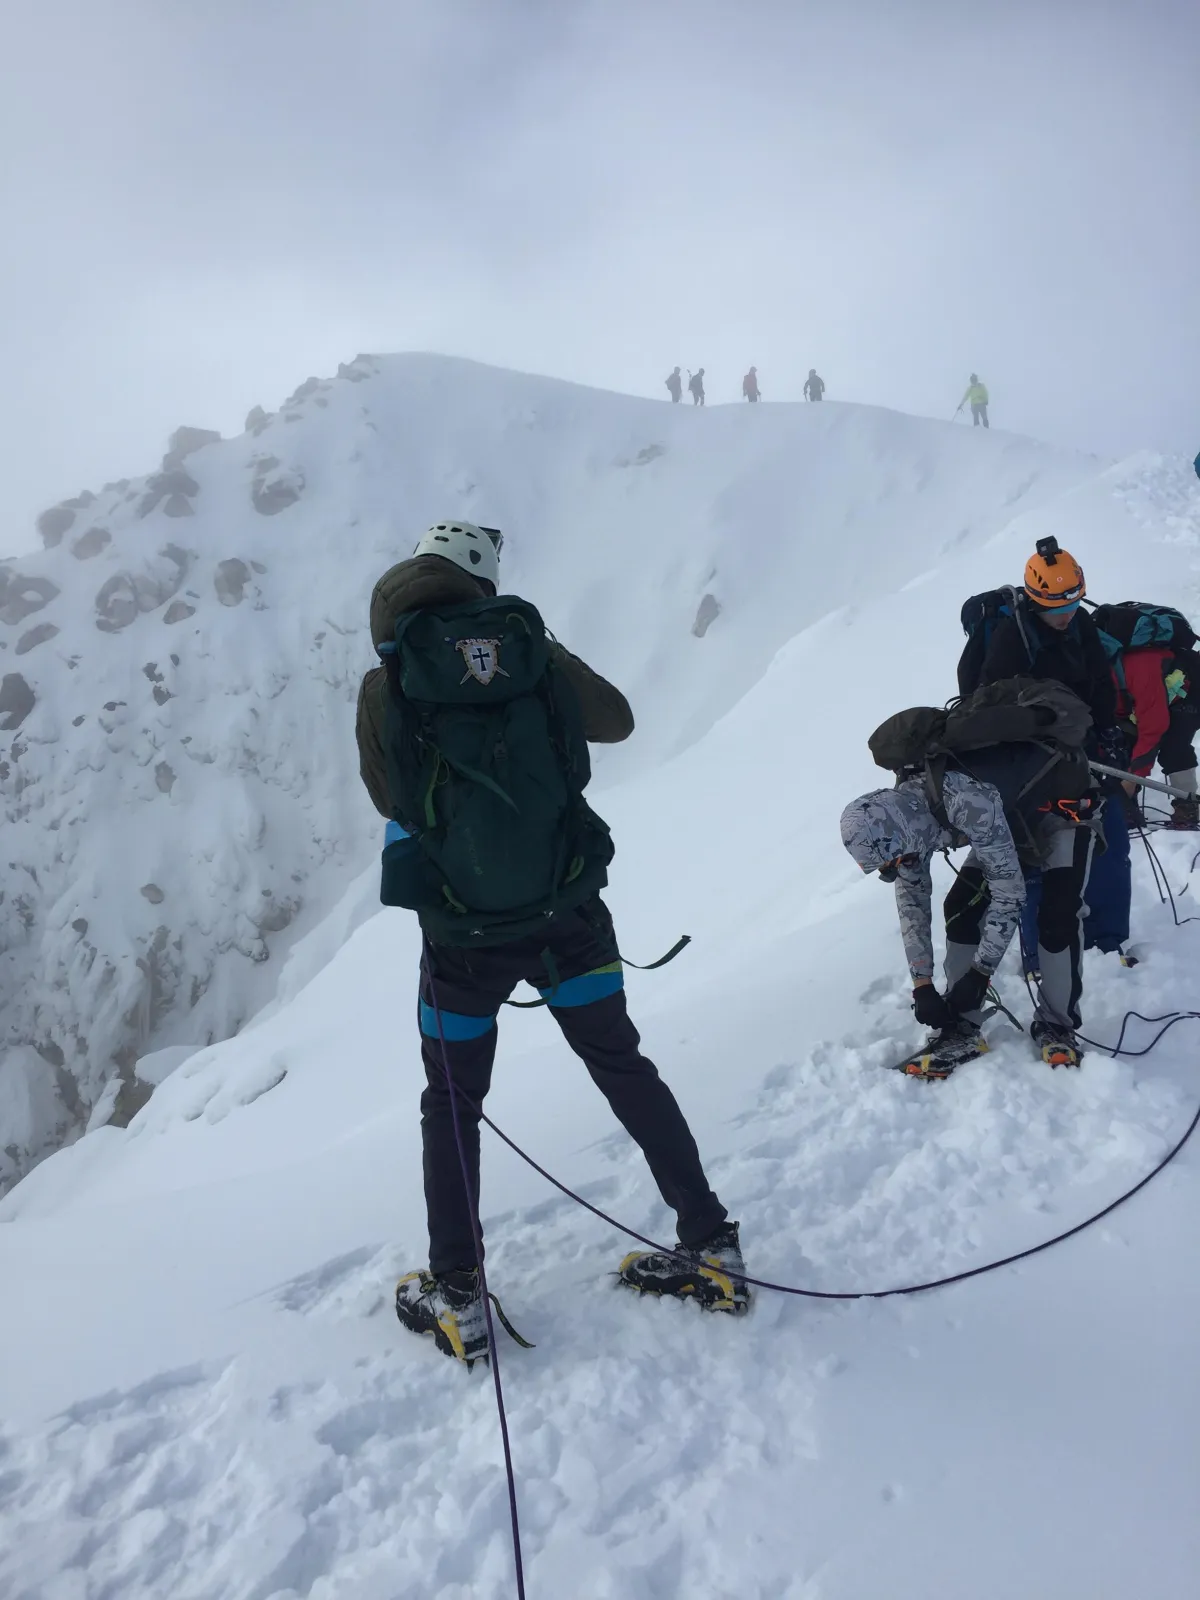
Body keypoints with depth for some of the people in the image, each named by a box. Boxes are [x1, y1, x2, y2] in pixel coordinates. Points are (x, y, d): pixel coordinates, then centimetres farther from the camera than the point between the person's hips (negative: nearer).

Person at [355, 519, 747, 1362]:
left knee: (452, 1103, 18)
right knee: (624, 1069, 18)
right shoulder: (536, 651, -5)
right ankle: (711, 1246, 24)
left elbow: (388, 798, 7)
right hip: (566, 912, 2)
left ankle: (457, 1298, 26)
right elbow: (618, 721, 12)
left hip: (463, 932, -1)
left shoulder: (386, 686, -8)